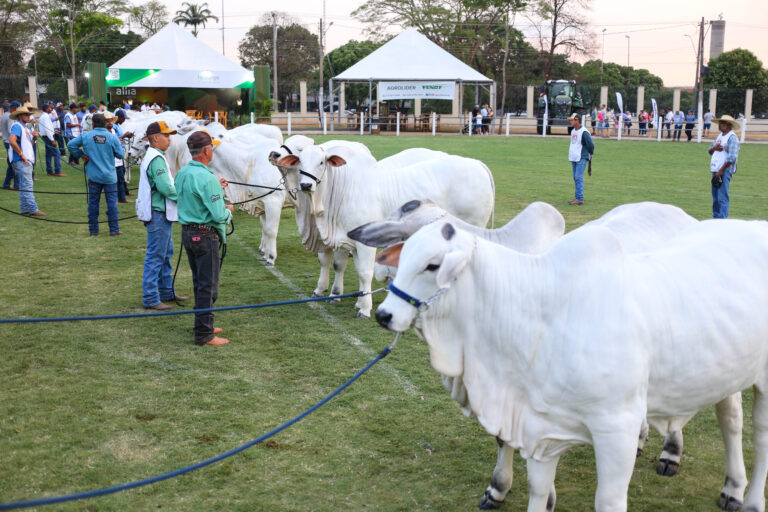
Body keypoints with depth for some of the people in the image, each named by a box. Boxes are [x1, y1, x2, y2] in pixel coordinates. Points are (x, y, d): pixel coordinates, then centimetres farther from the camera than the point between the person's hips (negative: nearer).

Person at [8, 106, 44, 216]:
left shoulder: (25, 128, 21)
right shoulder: (17, 126, -8)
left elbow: (29, 145, 23)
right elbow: (12, 141, -22)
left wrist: (34, 138, 4)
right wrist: (21, 154, -18)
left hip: (27, 160, 10)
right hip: (21, 161, -10)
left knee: (24, 186, 12)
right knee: (27, 185, -11)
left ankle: (25, 209, 16)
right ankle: (33, 210, -14)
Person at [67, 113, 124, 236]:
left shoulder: (85, 136, -3)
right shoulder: (112, 137, -7)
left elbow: (70, 145, -2)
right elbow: (120, 155, -4)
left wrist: (81, 155, 8)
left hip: (93, 176, 2)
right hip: (109, 176, -1)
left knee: (93, 202, 10)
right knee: (112, 202, 4)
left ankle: (93, 230, 15)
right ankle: (114, 229, 6)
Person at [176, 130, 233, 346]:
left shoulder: (182, 173, 6)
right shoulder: (207, 178, -21)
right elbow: (218, 215, -22)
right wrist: (228, 211, 0)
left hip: (187, 232, 9)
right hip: (205, 234, -9)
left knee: (199, 283, 19)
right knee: (208, 285, -1)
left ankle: (203, 325, 29)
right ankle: (204, 334, 3)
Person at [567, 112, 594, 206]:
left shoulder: (584, 132, -16)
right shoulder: (573, 131, 12)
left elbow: (591, 145, -14)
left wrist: (590, 154, -1)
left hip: (581, 159, -9)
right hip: (574, 158, 9)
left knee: (578, 178, -12)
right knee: (576, 178, 11)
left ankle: (580, 199, -12)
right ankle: (577, 197, 18)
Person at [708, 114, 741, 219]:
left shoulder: (732, 137, -10)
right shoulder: (720, 135, 17)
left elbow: (732, 158, -17)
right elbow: (710, 151, 21)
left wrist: (721, 171, -18)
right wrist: (714, 148, -4)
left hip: (725, 171, -9)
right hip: (715, 170, 9)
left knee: (722, 197, -12)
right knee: (715, 197, 14)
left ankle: (723, 219, -13)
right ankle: (716, 217, 22)